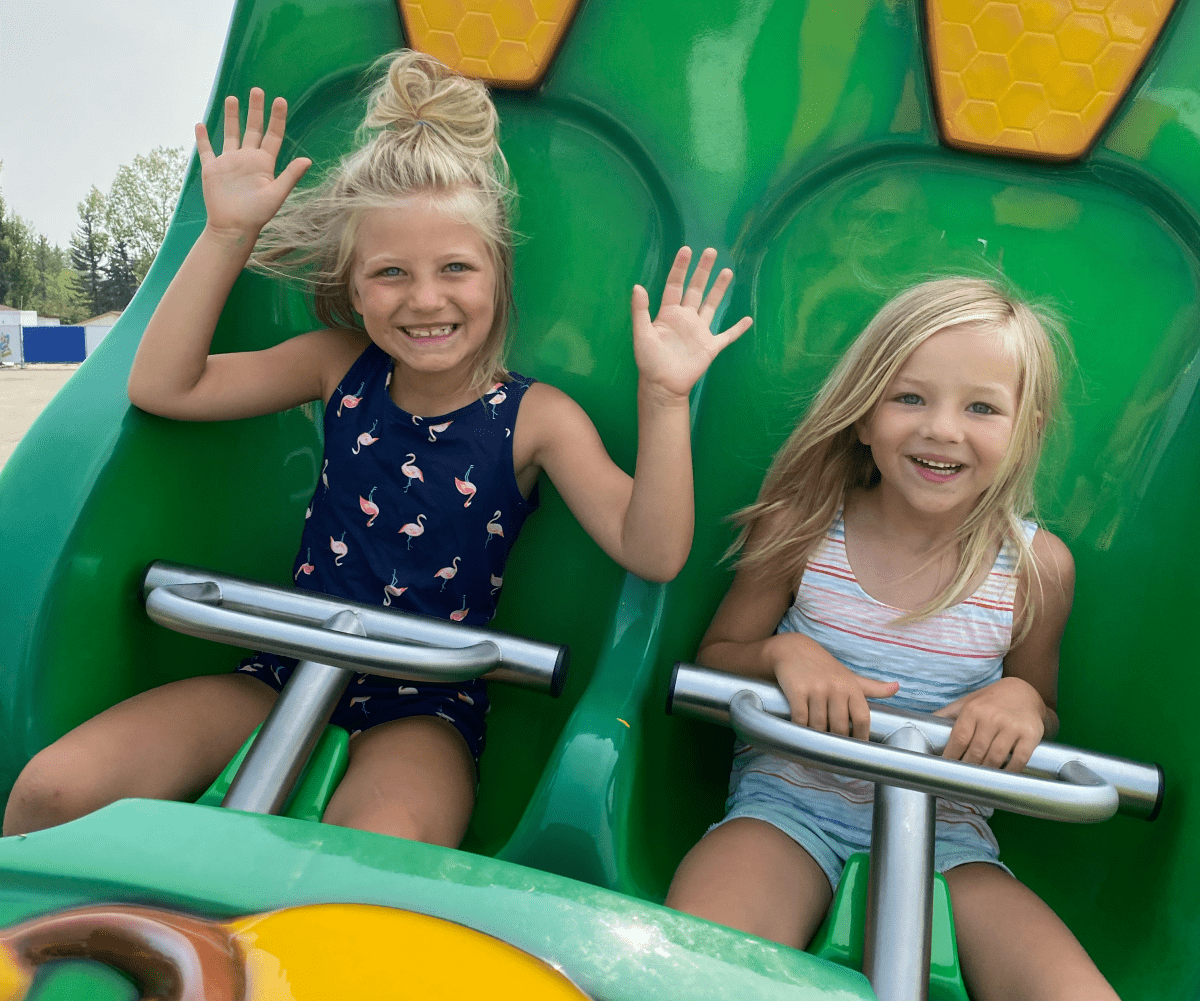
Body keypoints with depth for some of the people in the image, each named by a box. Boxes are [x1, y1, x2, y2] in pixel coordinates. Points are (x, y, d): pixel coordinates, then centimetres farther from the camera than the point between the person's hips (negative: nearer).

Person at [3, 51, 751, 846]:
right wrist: (227, 234, -7)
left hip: (425, 708, -3)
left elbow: (652, 554, -17)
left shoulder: (536, 417, -8)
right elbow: (163, 387, -1)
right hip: (287, 673, 4)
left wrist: (664, 398, -29)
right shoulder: (341, 369, 2)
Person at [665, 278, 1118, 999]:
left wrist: (1023, 701, -12)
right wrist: (783, 652, -16)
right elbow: (715, 656, 6)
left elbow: (1043, 719, 13)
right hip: (791, 800, -2)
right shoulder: (802, 527, -6)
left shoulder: (1038, 567, -4)